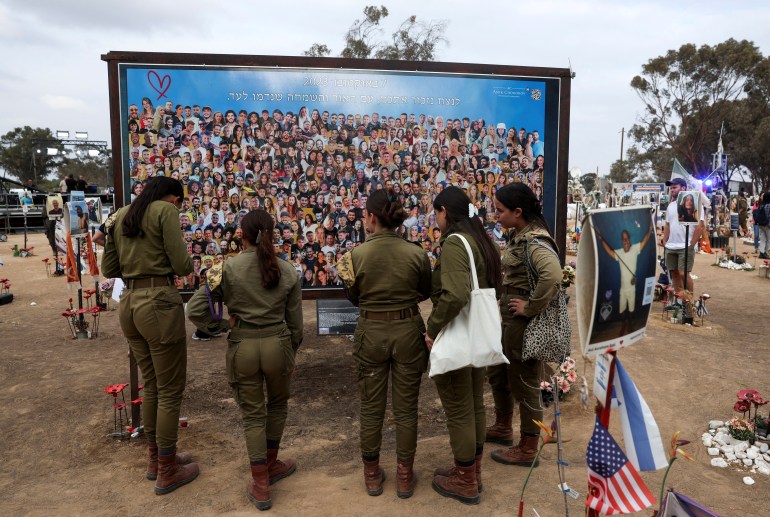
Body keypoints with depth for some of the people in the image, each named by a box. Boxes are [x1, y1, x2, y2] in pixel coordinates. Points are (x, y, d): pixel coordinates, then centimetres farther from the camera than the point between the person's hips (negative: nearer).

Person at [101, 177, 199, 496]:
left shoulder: (120, 217, 16)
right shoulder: (166, 210, -6)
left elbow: (109, 270, 16)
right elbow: (181, 265, -12)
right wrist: (190, 266, 10)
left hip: (129, 304, 8)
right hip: (159, 304, -8)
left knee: (151, 385, 21)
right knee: (170, 390, 5)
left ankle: (156, 457, 35)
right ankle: (167, 471, 17)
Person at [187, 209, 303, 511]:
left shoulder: (228, 268, -5)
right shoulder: (287, 271, 0)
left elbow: (195, 310, -7)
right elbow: (295, 323, 4)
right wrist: (292, 355, 17)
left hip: (242, 346, -1)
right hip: (277, 343, 1)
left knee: (252, 414, 14)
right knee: (277, 404, 26)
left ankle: (261, 485, 22)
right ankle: (271, 465, 40)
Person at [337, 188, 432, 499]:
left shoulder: (357, 254, -12)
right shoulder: (417, 254, -10)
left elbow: (354, 297, 2)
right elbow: (425, 293, 6)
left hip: (371, 332, 0)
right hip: (407, 330, 1)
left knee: (371, 407, 16)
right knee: (406, 408, 14)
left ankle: (372, 475, 30)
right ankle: (404, 476, 26)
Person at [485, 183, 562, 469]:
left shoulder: (535, 241, -22)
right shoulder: (517, 235, 7)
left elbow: (553, 275, -40)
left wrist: (530, 307, -29)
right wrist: (504, 304, 10)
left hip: (524, 323, -10)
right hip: (508, 319, 10)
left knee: (524, 384, 6)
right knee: (496, 373, 23)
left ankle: (527, 449, 24)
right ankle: (503, 427, 44)